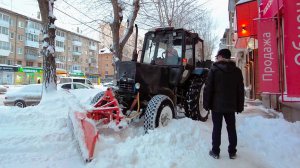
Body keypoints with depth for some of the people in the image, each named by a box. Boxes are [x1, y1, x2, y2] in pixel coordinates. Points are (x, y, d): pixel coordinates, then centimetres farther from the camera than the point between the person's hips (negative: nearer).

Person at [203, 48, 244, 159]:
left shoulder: (214, 69, -7)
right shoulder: (237, 71, 4)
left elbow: (208, 88, -9)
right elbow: (240, 90, 6)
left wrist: (206, 104, -2)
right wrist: (240, 106, 11)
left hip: (217, 105, -3)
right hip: (231, 105, 3)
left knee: (217, 128, 5)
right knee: (231, 128, 12)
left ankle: (215, 152, 14)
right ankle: (232, 152, 22)